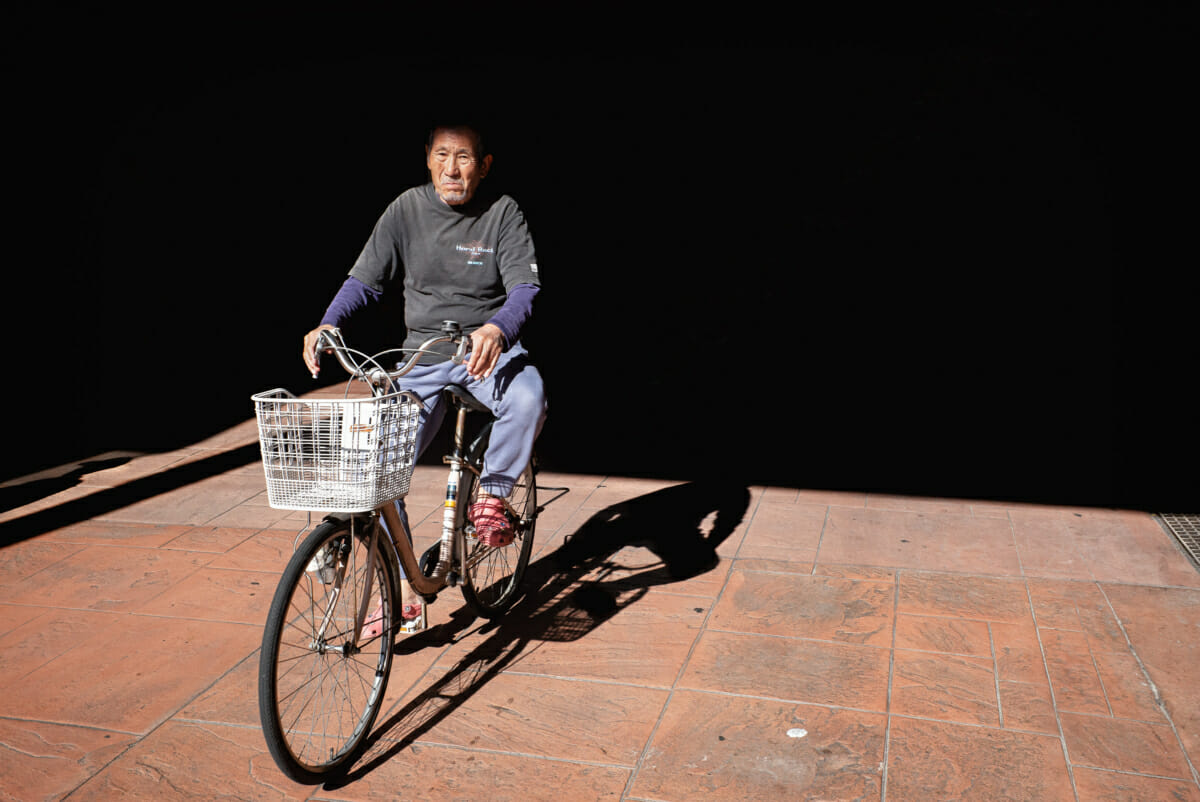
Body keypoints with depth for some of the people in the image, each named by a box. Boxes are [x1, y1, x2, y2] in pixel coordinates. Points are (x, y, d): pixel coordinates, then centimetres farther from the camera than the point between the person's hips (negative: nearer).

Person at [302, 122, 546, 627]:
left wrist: (497, 329, -35)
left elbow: (525, 287, -14)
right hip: (423, 355, 2)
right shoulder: (407, 209, 1)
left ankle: (490, 495, -10)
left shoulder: (503, 213, -4)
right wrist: (328, 324, -15)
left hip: (489, 348, -2)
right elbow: (364, 280, 4)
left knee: (528, 397, -37)